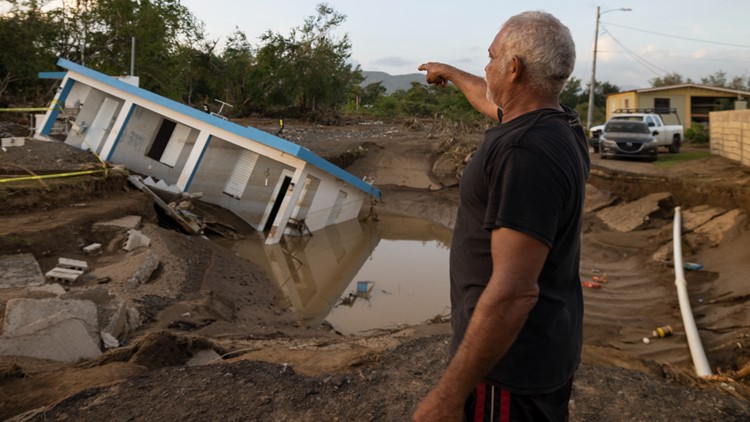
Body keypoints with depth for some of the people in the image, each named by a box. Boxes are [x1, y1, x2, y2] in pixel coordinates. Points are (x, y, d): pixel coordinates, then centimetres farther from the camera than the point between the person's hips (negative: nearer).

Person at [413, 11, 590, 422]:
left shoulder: (526, 151, -27)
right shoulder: (560, 122, 3)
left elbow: (514, 291, -31)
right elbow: (492, 100, 25)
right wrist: (450, 73, 42)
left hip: (511, 361, -9)